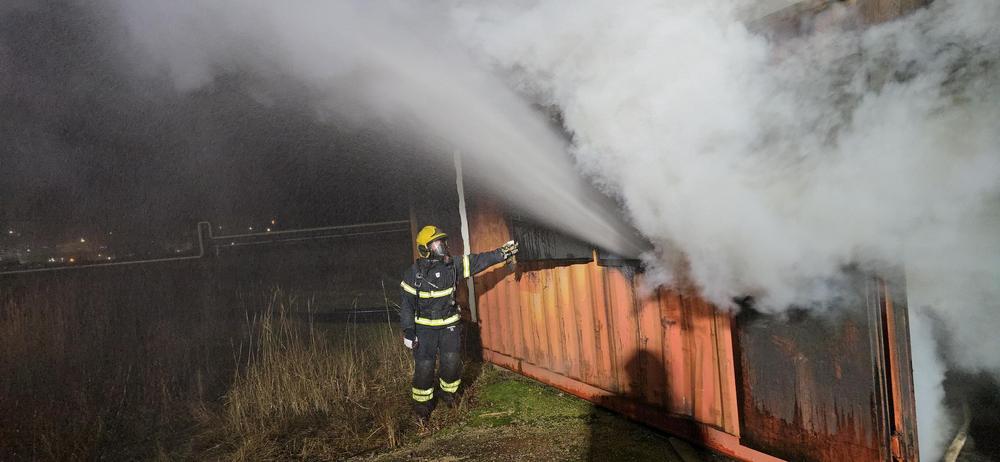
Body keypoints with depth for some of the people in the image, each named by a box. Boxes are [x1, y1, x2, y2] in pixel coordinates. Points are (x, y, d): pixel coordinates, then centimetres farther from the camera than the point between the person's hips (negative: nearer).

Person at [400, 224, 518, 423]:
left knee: (452, 362, 0)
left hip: (450, 325, 3)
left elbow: (478, 261, -7)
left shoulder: (453, 265, -4)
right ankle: (421, 405, 17)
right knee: (424, 366, -2)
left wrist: (502, 253, -16)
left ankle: (447, 391, 29)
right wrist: (408, 331, -11)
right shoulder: (414, 273, -12)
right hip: (425, 328, -3)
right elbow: (407, 304, -9)